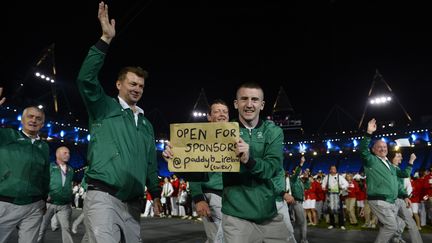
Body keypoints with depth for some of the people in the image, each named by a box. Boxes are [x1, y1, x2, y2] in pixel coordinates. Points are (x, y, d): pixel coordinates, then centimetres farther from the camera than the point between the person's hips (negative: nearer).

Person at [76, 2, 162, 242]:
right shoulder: (104, 108, 3)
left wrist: (155, 194, 20)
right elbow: (86, 79, -15)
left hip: (133, 204, 6)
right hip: (103, 197, -6)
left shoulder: (146, 124, 19)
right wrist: (105, 40, -20)